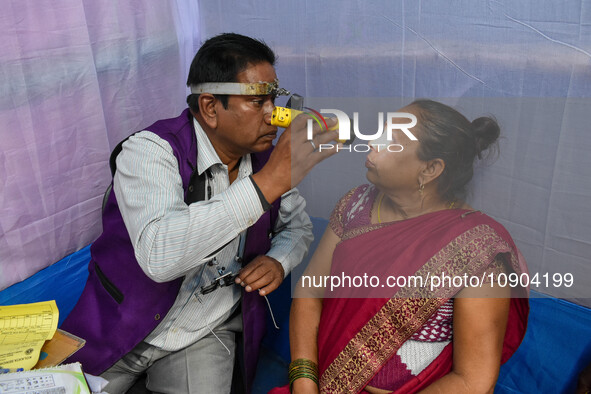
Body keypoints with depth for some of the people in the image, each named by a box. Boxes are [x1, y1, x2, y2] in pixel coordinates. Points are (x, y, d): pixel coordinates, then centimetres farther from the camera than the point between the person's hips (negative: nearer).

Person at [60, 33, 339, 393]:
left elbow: (298, 225, 12)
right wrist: (267, 182, -39)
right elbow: (159, 255, -37)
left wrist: (278, 260, -12)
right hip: (121, 329, -2)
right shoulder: (150, 150, -20)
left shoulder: (265, 157, -4)